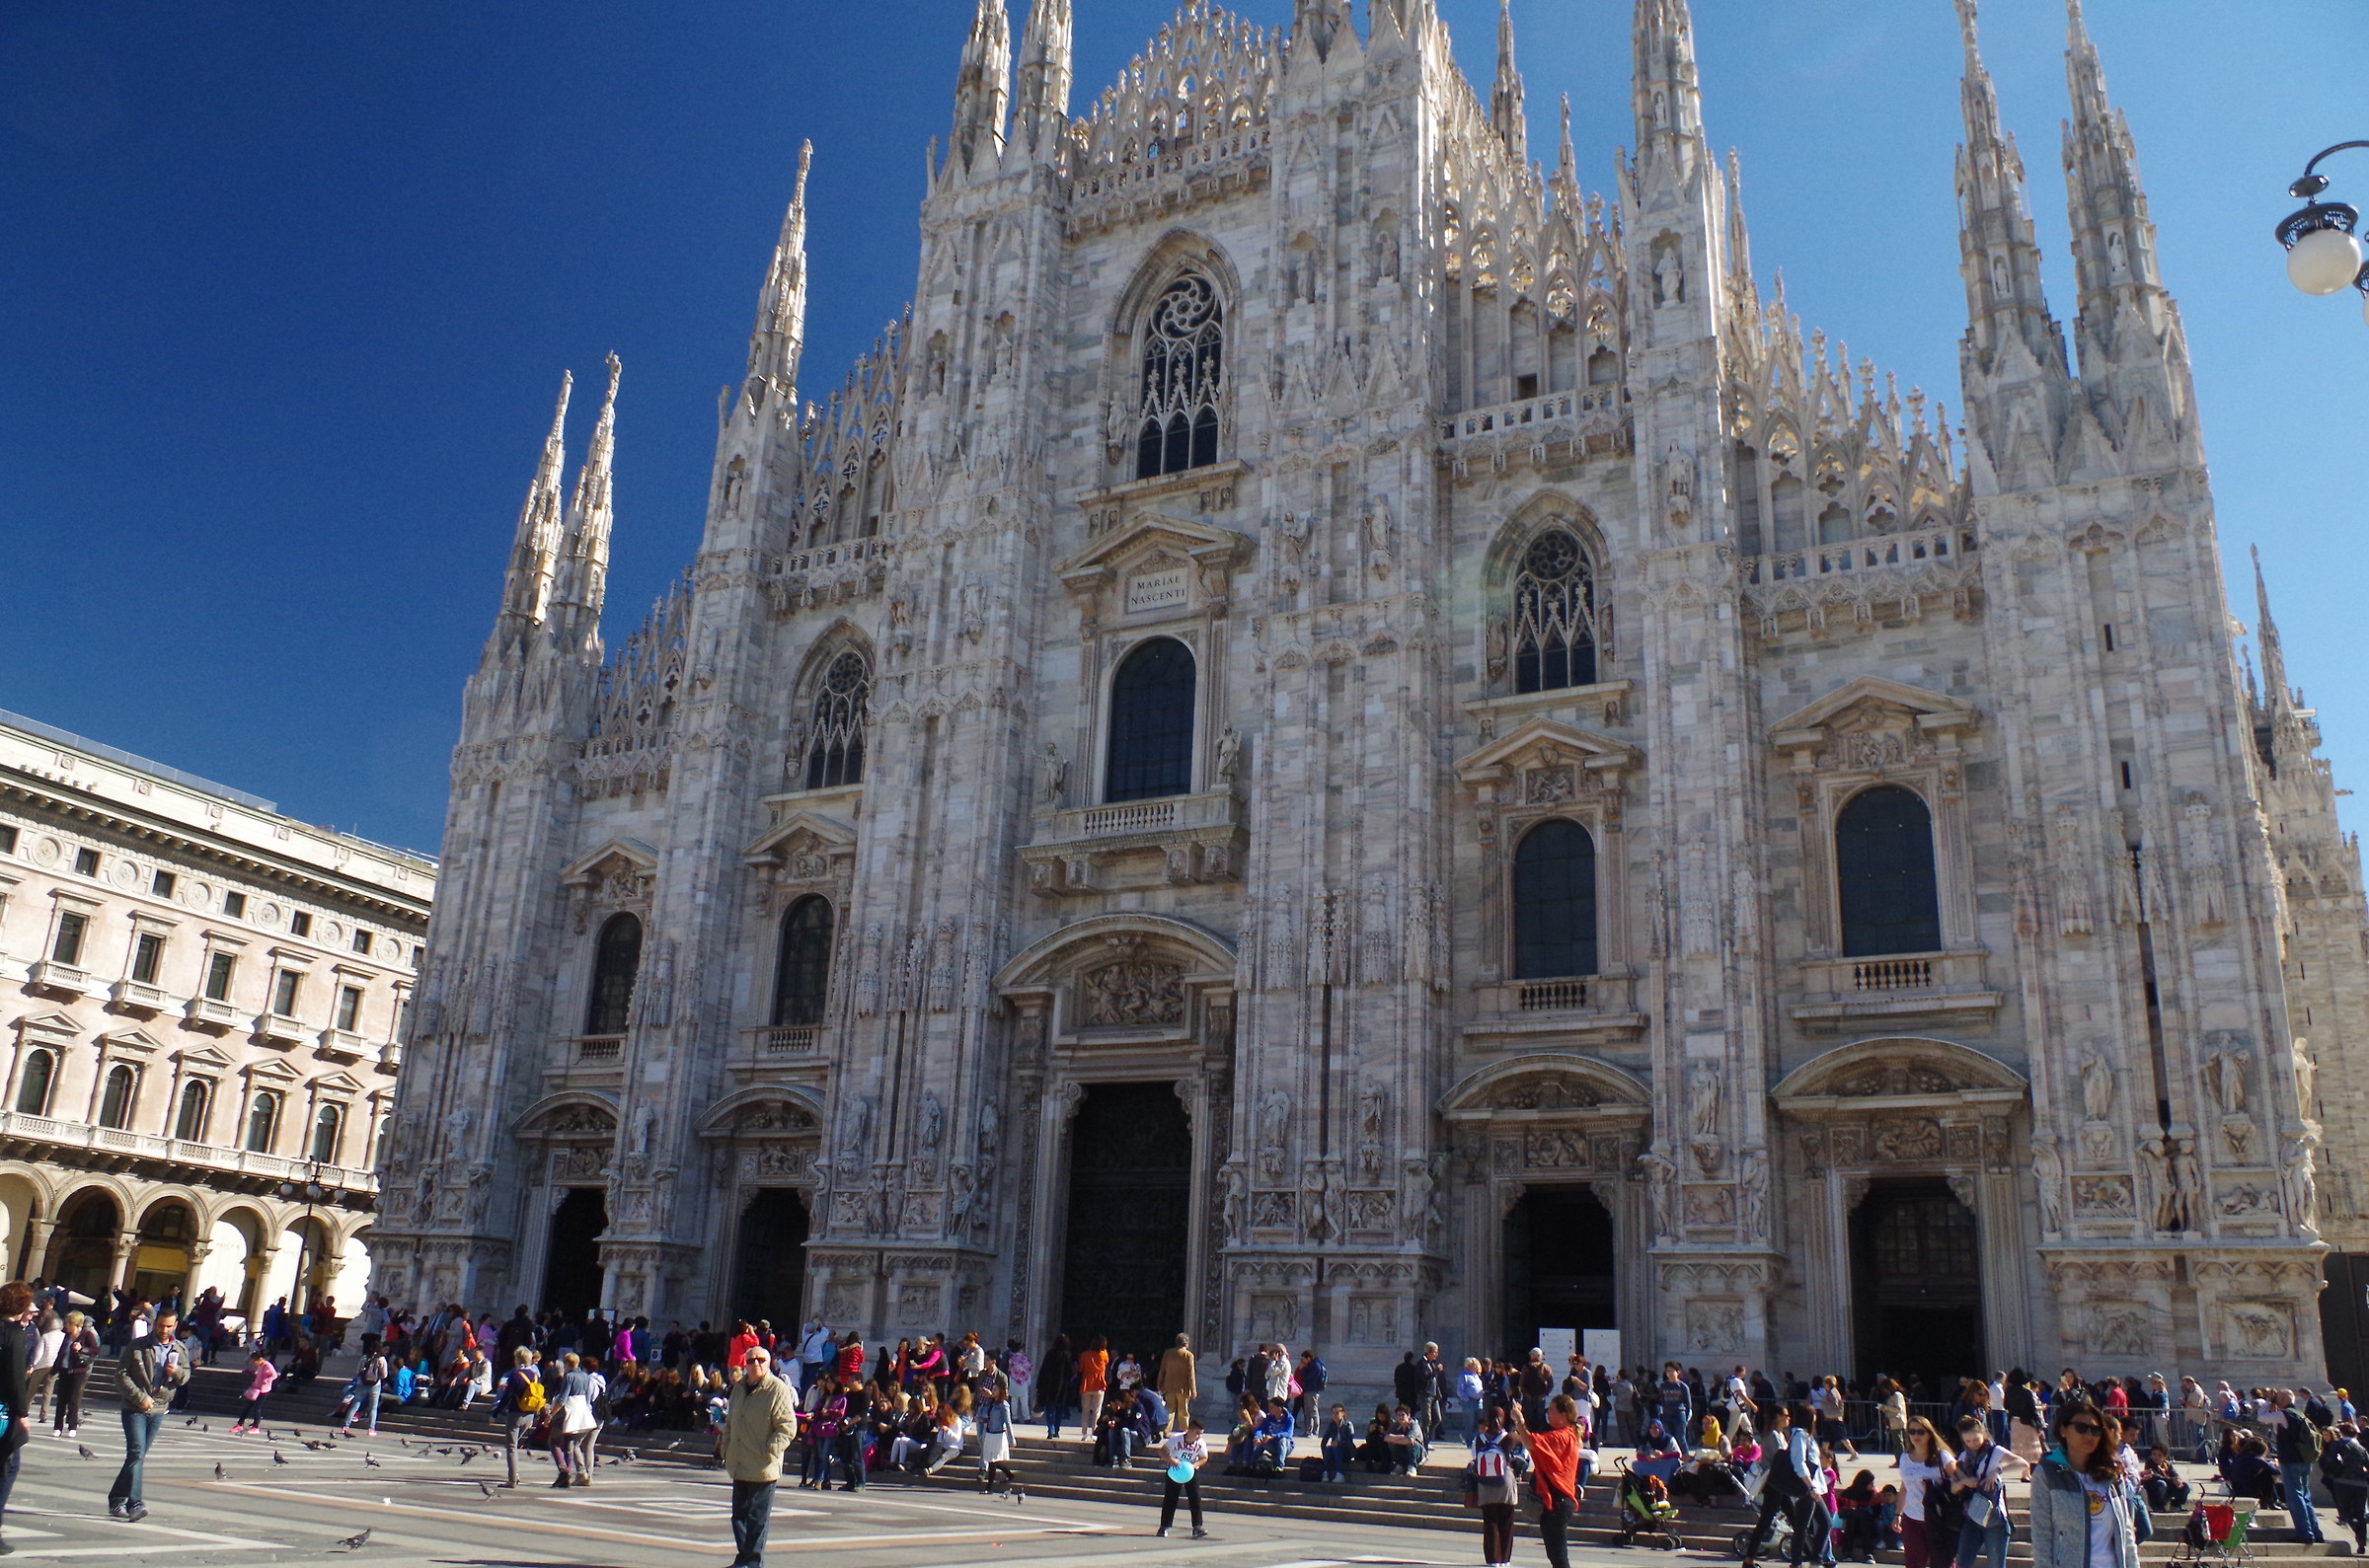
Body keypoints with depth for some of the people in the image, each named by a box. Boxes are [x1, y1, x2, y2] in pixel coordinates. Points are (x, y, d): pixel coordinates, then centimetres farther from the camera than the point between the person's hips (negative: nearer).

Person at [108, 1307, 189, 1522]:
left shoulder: (181, 1350, 8)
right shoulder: (137, 1346, -4)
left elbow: (186, 1376, 14)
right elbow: (121, 1374, -6)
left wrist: (177, 1372, -11)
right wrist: (140, 1397, -15)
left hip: (158, 1410, 4)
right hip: (135, 1408, -4)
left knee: (137, 1455, 10)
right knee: (136, 1452, -15)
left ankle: (116, 1500, 22)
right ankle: (133, 1504, -18)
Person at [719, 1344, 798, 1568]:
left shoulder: (778, 1390, -11)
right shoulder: (739, 1388, 12)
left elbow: (787, 1426, -14)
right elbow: (730, 1422, 23)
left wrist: (770, 1450, -19)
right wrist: (725, 1449, 14)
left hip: (763, 1468, -7)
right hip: (739, 1465, 7)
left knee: (758, 1516, 0)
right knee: (739, 1513, 14)